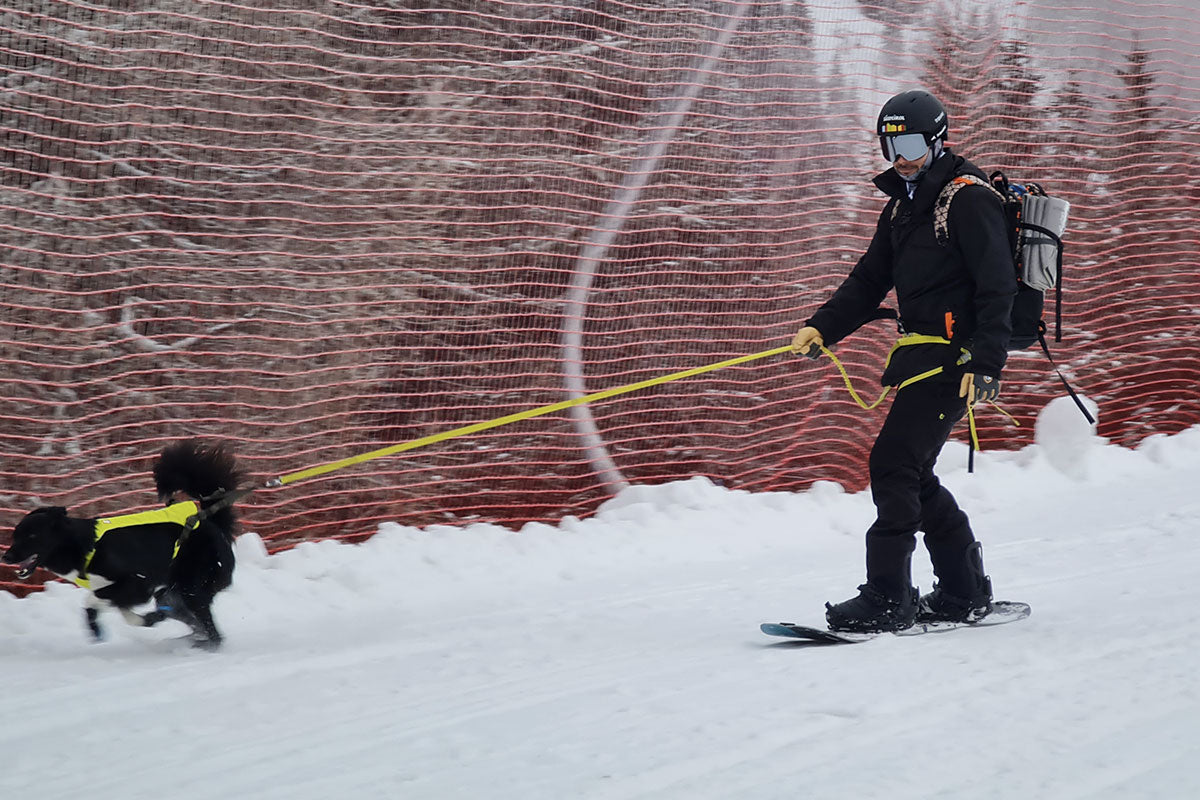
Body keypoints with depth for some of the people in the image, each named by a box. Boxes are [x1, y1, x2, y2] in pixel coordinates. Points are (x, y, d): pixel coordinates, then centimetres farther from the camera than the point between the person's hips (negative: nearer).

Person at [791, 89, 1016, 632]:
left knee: (894, 464, -14)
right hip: (918, 355, 9)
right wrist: (822, 328, 5)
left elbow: (997, 286, -15)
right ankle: (965, 593, 19)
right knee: (911, 475, 10)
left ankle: (888, 598, -12)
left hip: (953, 356, -9)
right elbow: (870, 280, 19)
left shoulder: (968, 198, -9)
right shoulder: (902, 205, 19)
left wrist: (987, 361, -23)